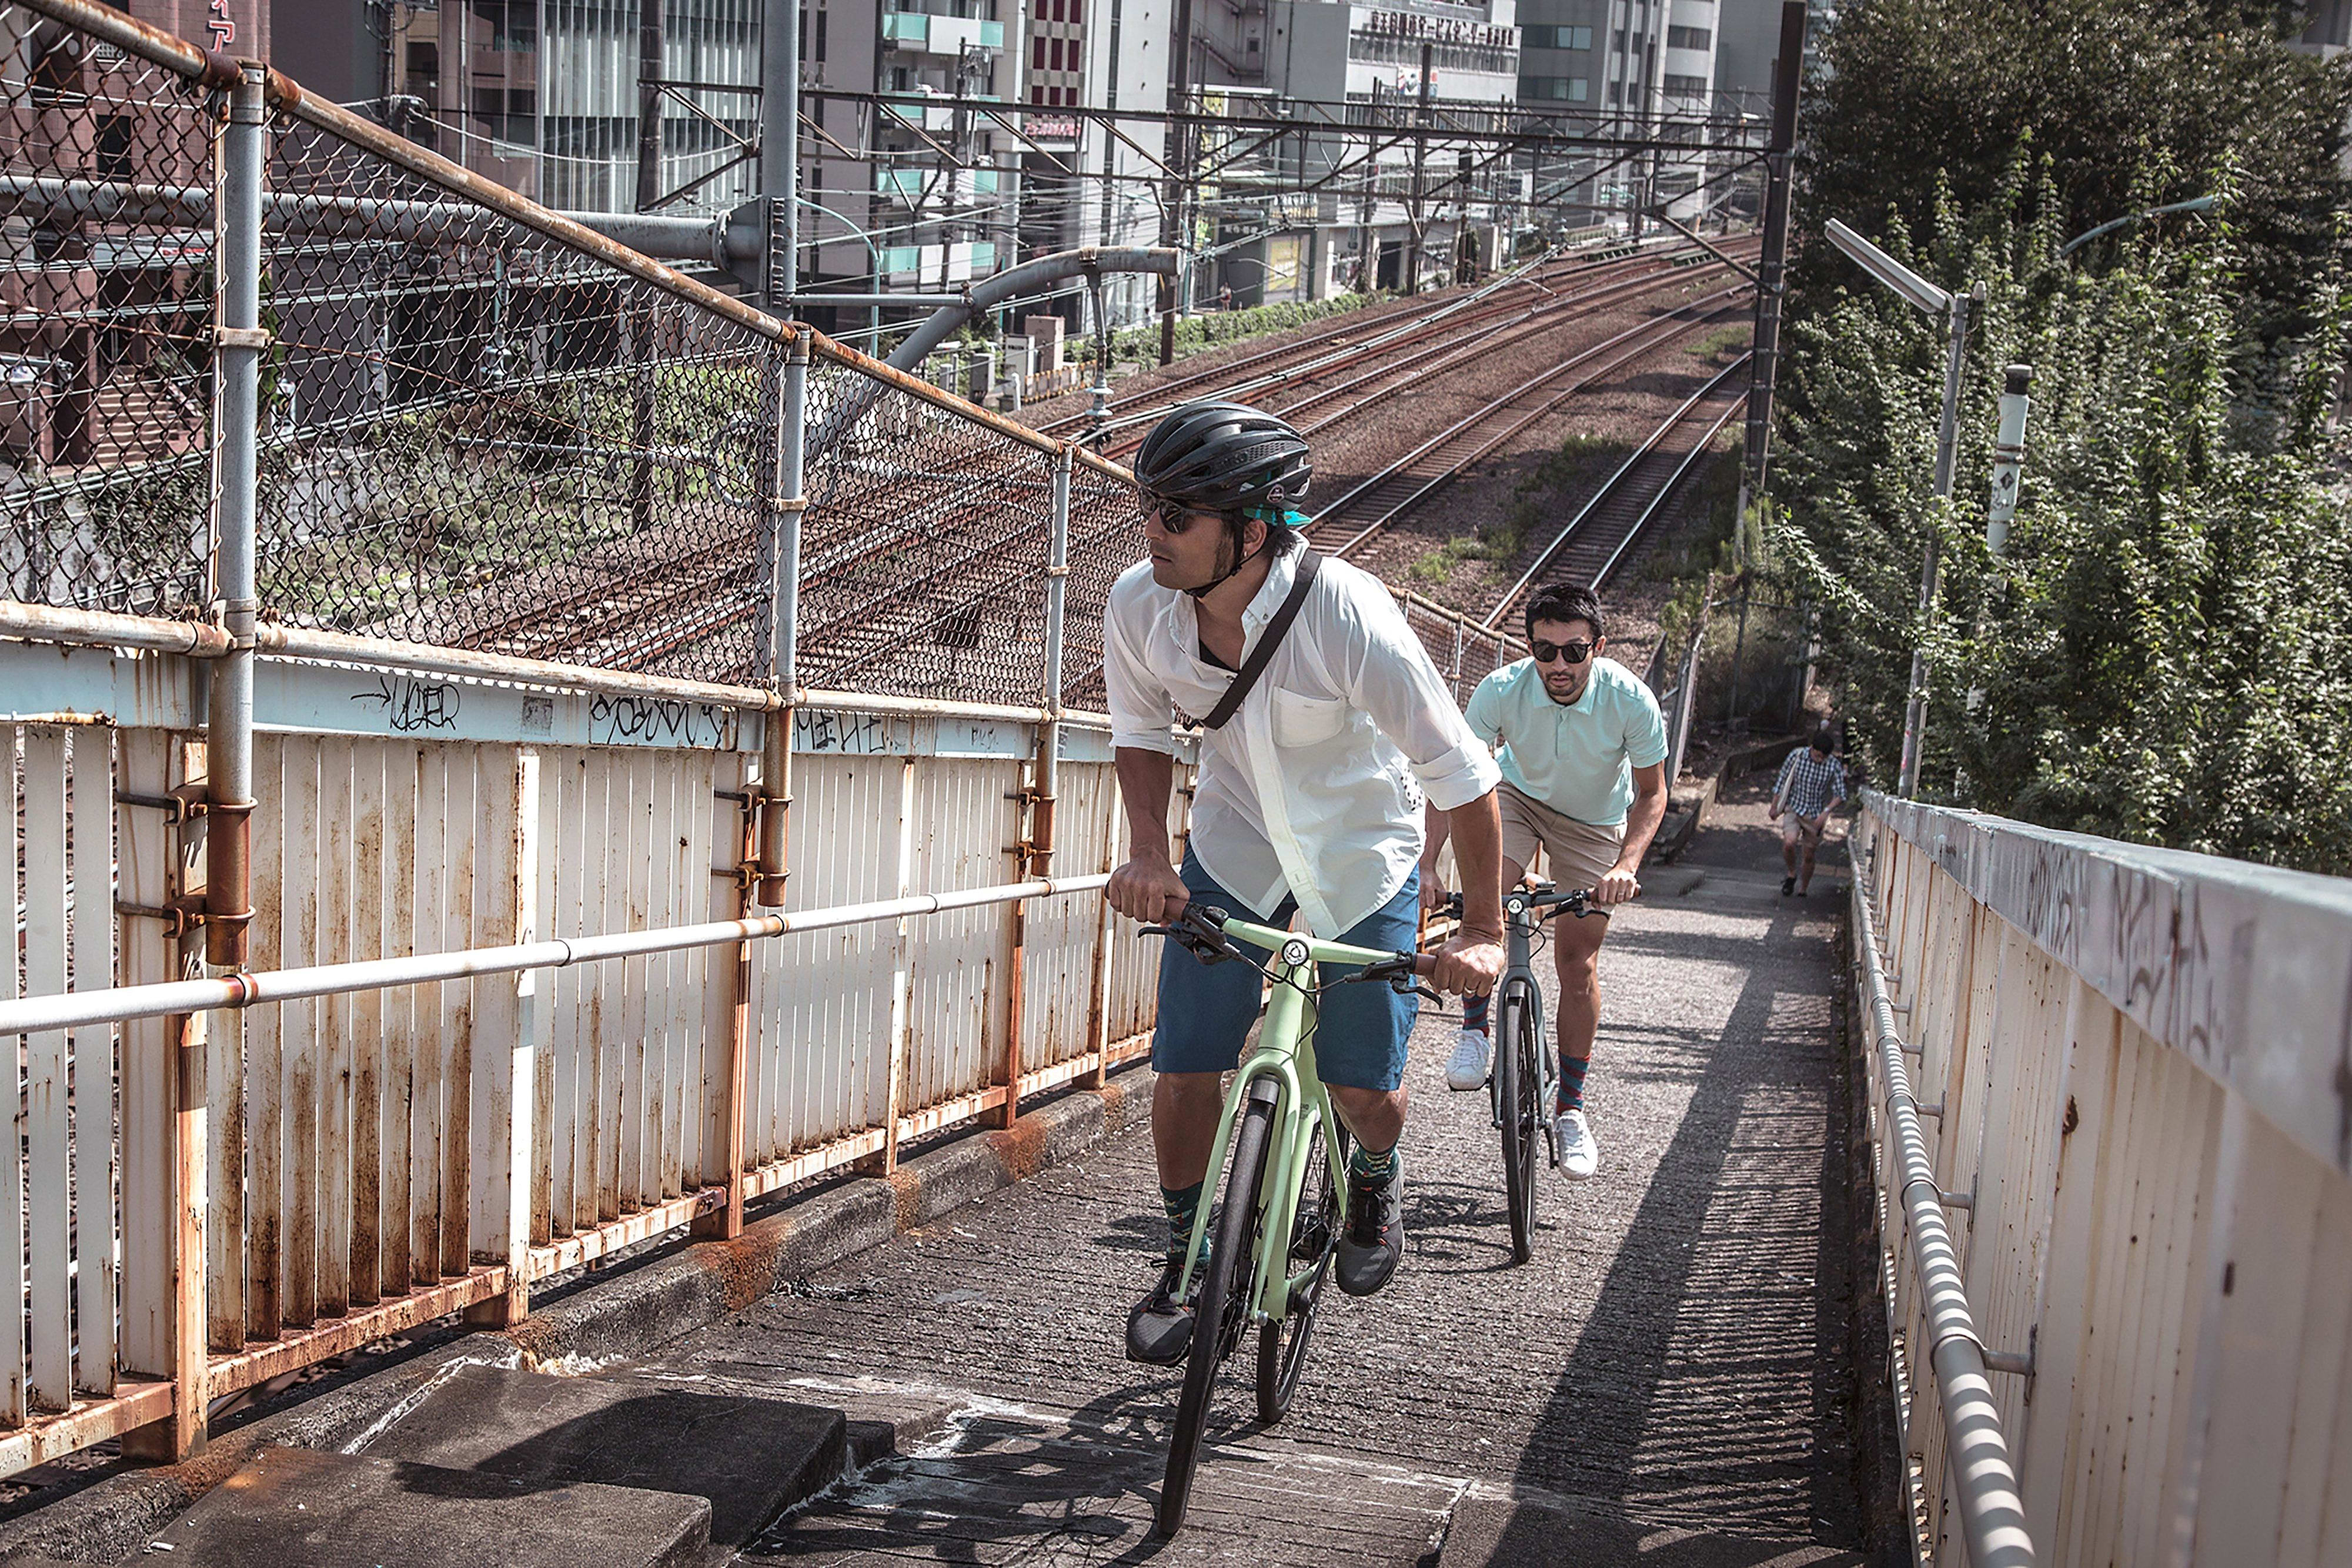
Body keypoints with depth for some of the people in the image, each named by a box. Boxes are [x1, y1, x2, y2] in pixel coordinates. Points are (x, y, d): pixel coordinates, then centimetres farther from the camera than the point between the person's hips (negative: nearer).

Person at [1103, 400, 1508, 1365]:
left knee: (1363, 1089, 0)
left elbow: (1462, 771, -24)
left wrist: (1485, 930, -23)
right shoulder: (1140, 605, -20)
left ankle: (1376, 1180, 37)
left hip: (1362, 858, -3)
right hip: (1234, 850, 3)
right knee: (1183, 1072, -5)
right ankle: (1186, 1259, 20)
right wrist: (1146, 851, -15)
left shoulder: (1346, 614, -33)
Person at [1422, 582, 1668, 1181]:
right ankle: (1476, 1029, -8)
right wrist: (1426, 863, -35)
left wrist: (1627, 864, -31)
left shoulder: (1631, 700, -29)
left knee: (1578, 963, -3)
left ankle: (1571, 1108, 12)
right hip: (1519, 798, 0)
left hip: (1595, 823, 0)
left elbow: (1652, 793, -15)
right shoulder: (1502, 690, -29)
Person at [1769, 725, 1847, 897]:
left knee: (1809, 856, 6)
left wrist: (1826, 812, -21)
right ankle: (1792, 874, 3)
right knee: (1789, 843, -25)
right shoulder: (1797, 756, -11)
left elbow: (1839, 793, -6)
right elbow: (1782, 781, 1)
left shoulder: (1834, 766, -11)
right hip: (1794, 808, -1)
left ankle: (1802, 892, 26)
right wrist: (1774, 807, 7)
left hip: (1815, 815, 1)